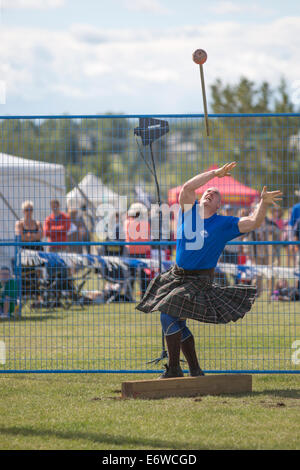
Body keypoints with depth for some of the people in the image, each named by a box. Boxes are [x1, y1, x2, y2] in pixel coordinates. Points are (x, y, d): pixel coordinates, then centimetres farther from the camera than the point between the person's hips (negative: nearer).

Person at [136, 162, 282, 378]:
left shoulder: (223, 224, -3)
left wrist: (263, 203, -26)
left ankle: (173, 368, -14)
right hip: (177, 276, 6)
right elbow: (187, 187, -8)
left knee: (169, 315, -20)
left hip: (199, 281, -6)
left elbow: (253, 223, -10)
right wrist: (215, 173, -7)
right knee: (176, 324, 9)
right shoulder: (190, 211, 5)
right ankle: (195, 371, 19)